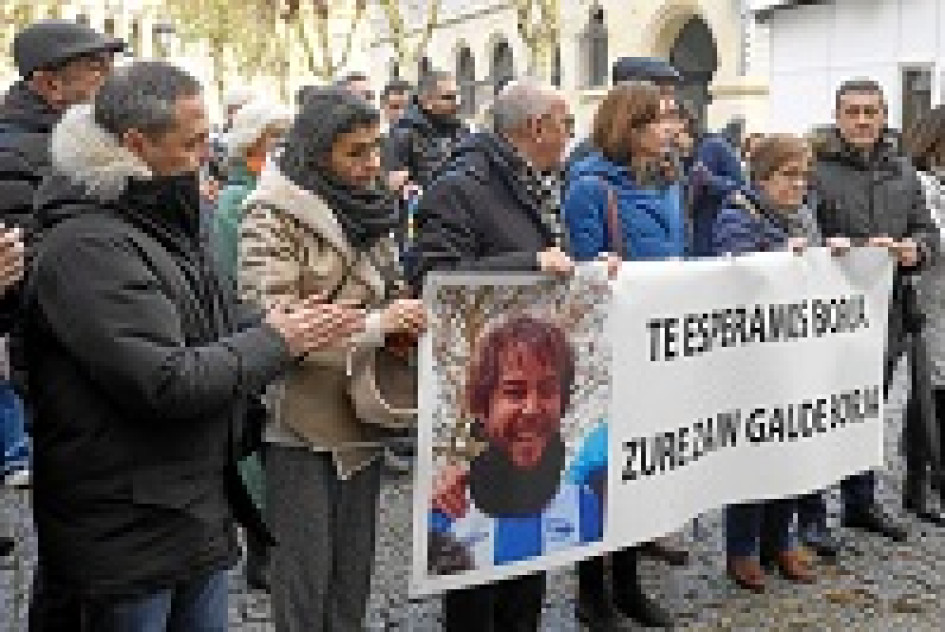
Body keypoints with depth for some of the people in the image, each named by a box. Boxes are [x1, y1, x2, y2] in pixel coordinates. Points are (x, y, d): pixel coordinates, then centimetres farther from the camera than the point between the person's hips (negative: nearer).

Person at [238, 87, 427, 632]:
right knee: (306, 571, 4)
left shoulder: (371, 209, 9)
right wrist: (377, 325, -21)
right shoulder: (274, 215, -13)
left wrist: (409, 316, 0)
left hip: (363, 414, 7)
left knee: (355, 567, 16)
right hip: (302, 423, -6)